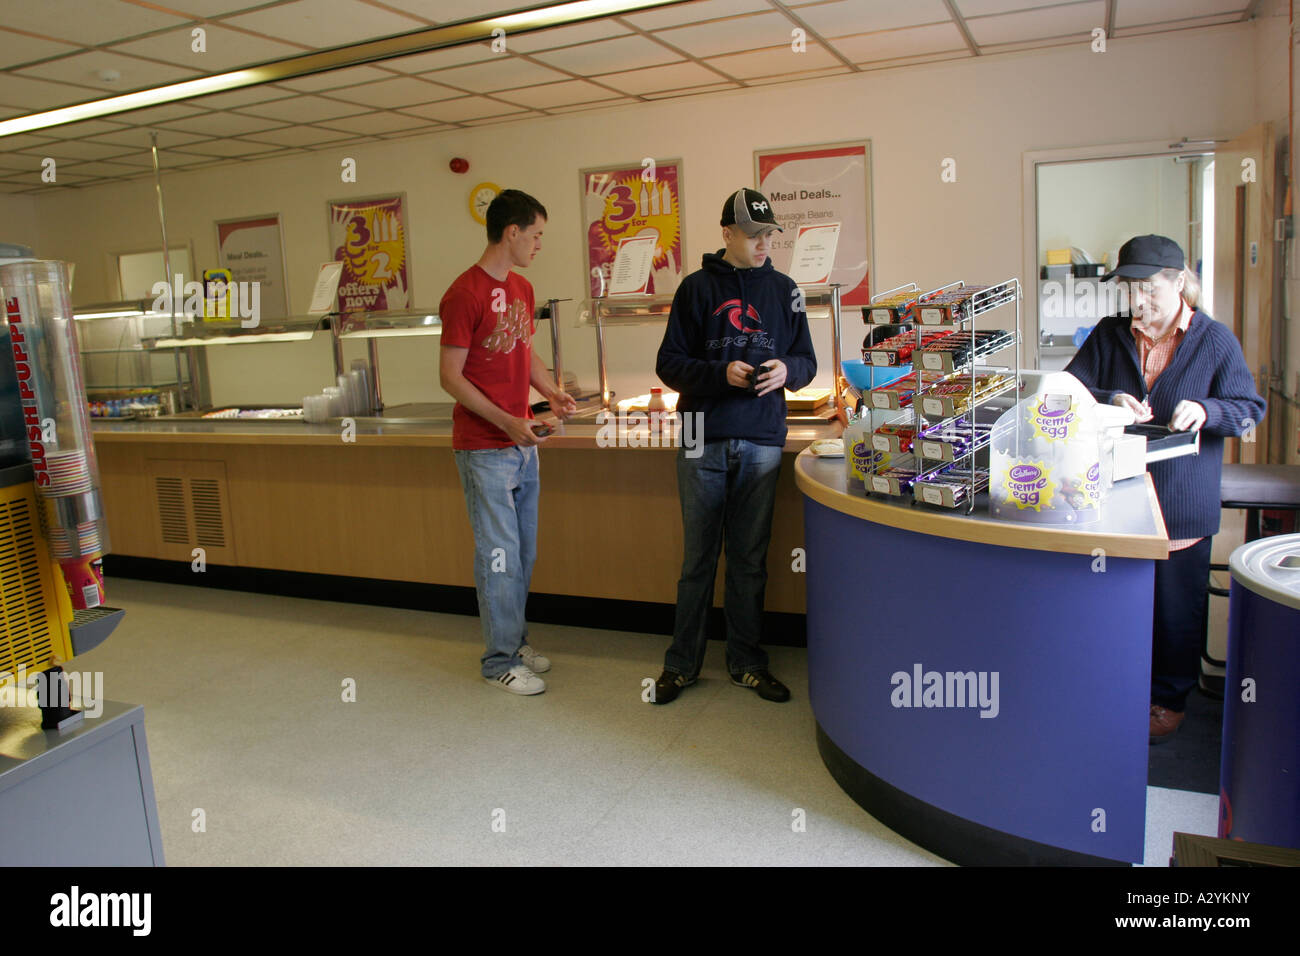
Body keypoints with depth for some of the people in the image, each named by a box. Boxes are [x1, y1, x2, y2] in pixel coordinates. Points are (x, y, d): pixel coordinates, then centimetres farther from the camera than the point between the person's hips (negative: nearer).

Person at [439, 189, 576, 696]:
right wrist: (505, 421, -20)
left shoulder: (522, 288, 11)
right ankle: (501, 658, 13)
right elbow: (450, 376, -14)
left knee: (523, 550, 15)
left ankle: (515, 638, 30)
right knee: (499, 553, 0)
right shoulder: (465, 293, -15)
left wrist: (552, 391, 4)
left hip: (523, 443, 8)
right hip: (484, 448, -8)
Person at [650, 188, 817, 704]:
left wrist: (787, 370, -10)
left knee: (750, 559, 9)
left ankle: (747, 664, 22)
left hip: (761, 442, 2)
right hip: (703, 441, -2)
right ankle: (682, 663, 19)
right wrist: (721, 374, -17)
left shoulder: (784, 289, 10)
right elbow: (669, 363, 0)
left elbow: (806, 360, 13)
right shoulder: (697, 288, 2)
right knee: (698, 557, 6)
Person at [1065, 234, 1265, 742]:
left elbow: (1250, 408, 0)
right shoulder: (1109, 335, 5)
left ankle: (1169, 697, 27)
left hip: (1182, 504, -2)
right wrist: (1111, 401, -18)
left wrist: (1205, 410, -20)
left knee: (1177, 604, 9)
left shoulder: (1215, 341, -2)